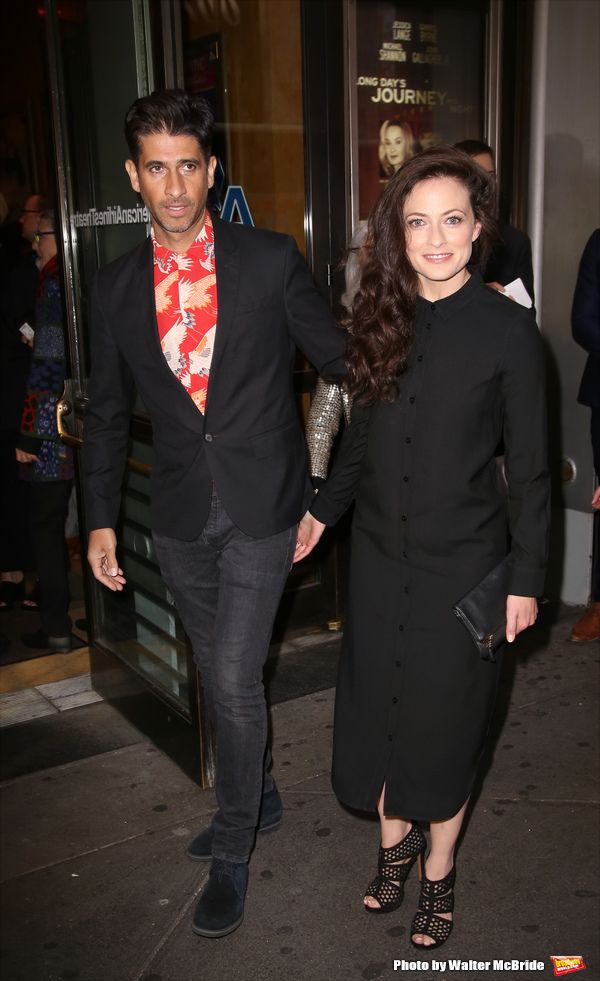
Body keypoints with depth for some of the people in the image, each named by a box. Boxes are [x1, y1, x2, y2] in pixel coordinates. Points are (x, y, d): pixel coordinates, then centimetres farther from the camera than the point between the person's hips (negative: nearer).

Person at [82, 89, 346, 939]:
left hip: (261, 508, -4)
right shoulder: (117, 286, 2)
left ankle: (232, 851, 19)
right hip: (181, 516, 4)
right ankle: (257, 796, 43)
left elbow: (338, 356, 3)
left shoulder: (272, 261, -7)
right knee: (219, 673, 18)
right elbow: (107, 412, 8)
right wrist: (101, 518, 6)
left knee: (235, 677, -3)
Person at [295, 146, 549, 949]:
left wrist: (526, 578, -6)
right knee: (377, 706, 14)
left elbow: (529, 465, -7)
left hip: (464, 562, -3)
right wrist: (323, 509, 17)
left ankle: (439, 870, 35)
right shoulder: (381, 316, 0)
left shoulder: (508, 329, -11)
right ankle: (394, 839, 40)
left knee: (445, 718, 11)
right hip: (381, 553, 4)